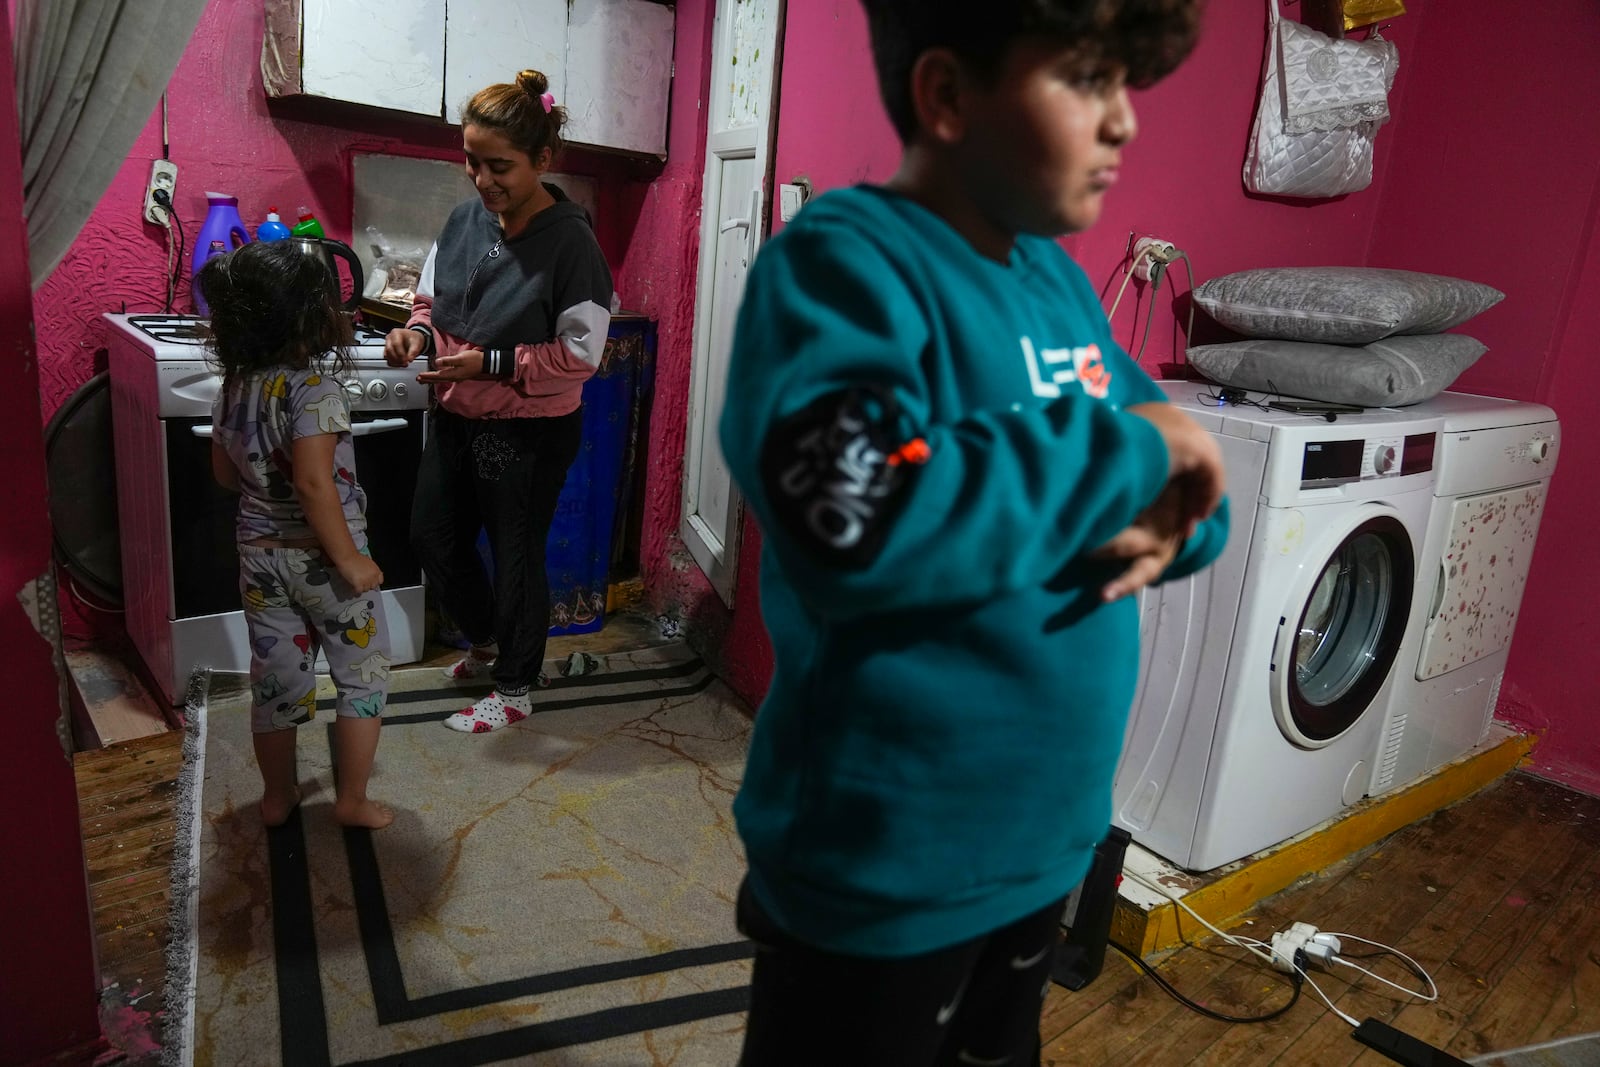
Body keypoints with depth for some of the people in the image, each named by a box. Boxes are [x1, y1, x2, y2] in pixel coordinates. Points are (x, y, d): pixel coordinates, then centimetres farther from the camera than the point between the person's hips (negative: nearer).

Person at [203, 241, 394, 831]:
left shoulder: (234, 386, 2)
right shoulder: (313, 386, -21)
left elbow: (225, 472, 13)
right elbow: (314, 483, -28)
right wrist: (350, 560, -22)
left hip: (259, 552, 7)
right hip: (320, 557, -7)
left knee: (275, 678, 18)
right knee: (363, 677, 11)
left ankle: (278, 796, 32)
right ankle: (352, 800, 19)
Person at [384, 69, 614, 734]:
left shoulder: (569, 242, -19)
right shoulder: (464, 221, 0)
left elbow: (579, 355, -19)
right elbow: (433, 301, 12)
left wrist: (489, 363, -24)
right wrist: (419, 334, -10)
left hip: (529, 431, -7)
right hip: (455, 417, 7)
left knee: (516, 555, 7)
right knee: (433, 537, 19)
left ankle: (515, 689, 29)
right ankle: (487, 642, 45)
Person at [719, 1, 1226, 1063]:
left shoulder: (1058, 278, 5)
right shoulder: (842, 261, -19)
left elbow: (1184, 479, 11)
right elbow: (860, 521, -37)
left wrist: (1169, 523, -13)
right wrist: (1128, 449, -24)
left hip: (1047, 841, 8)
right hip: (885, 874, -8)